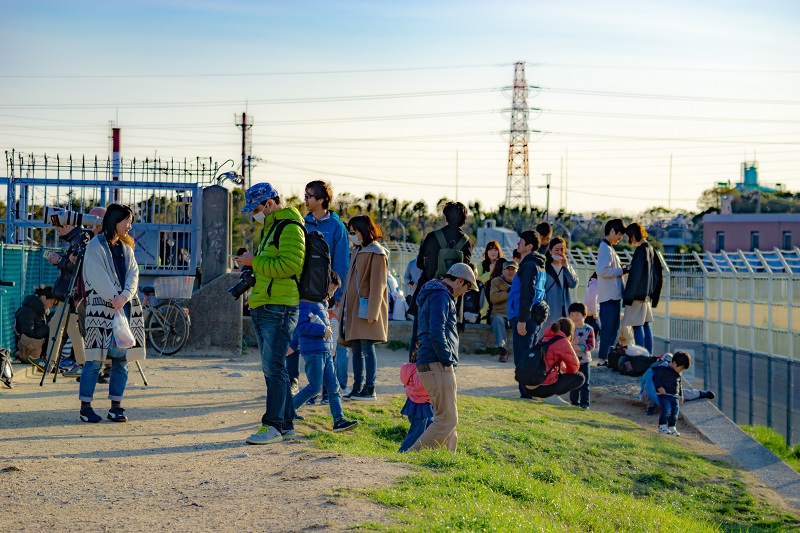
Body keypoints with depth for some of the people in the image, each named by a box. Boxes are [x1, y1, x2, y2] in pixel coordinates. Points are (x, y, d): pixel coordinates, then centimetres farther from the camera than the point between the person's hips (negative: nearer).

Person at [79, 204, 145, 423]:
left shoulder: (125, 247, 18)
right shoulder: (95, 246, -2)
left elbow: (133, 273, 5)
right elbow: (98, 278, -11)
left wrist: (125, 296, -12)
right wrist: (115, 300, -18)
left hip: (126, 308, 6)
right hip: (102, 309, -6)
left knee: (122, 359, 3)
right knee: (95, 359, -7)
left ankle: (116, 407, 8)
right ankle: (86, 407, -1)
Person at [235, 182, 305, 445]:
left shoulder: (290, 228, -9)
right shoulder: (269, 227, 23)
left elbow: (288, 265, -21)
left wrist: (255, 261, -14)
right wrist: (251, 264, 14)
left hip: (279, 307, -11)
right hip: (263, 307, 11)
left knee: (274, 368, -11)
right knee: (271, 368, 11)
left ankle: (273, 426, -8)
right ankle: (286, 425, 15)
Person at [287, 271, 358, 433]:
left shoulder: (322, 304, 20)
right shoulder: (306, 303, -11)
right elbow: (301, 326, -20)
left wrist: (294, 345, 34)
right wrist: (322, 330, -20)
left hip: (325, 351, 10)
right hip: (313, 351, -10)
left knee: (333, 386, 4)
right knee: (315, 387, -6)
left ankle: (339, 420, 4)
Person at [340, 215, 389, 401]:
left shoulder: (376, 253, -10)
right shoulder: (357, 251, 17)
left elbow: (378, 285, -14)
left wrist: (372, 312, -18)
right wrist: (345, 307, 16)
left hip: (365, 308, -9)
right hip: (353, 307, 9)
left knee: (367, 347, -9)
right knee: (356, 348, 9)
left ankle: (370, 390, -6)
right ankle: (358, 387, 14)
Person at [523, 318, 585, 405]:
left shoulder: (543, 338, 18)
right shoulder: (563, 342, -3)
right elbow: (575, 367, 4)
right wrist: (566, 370, 24)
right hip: (544, 388, -8)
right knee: (580, 377, 8)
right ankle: (552, 396, -7)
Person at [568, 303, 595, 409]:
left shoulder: (589, 330, -6)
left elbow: (591, 345, -10)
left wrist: (580, 347, -24)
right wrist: (571, 343, -25)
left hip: (584, 361, -1)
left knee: (584, 383, 0)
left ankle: (585, 402, 5)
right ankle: (574, 401, 19)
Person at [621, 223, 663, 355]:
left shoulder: (640, 251, -16)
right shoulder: (650, 249, 11)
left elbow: (635, 275, -19)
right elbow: (658, 271, 17)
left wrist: (628, 295, -16)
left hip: (638, 294, -9)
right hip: (647, 294, 9)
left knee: (637, 326, -6)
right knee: (646, 324, 12)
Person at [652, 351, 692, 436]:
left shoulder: (678, 373, 14)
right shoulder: (664, 369, -13)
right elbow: (655, 377, -18)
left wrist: (681, 395, 28)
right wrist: (659, 387, -28)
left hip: (675, 396, 8)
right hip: (664, 395, -8)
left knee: (675, 412, 6)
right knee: (666, 411, -17)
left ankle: (672, 427, 17)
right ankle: (662, 427, -8)